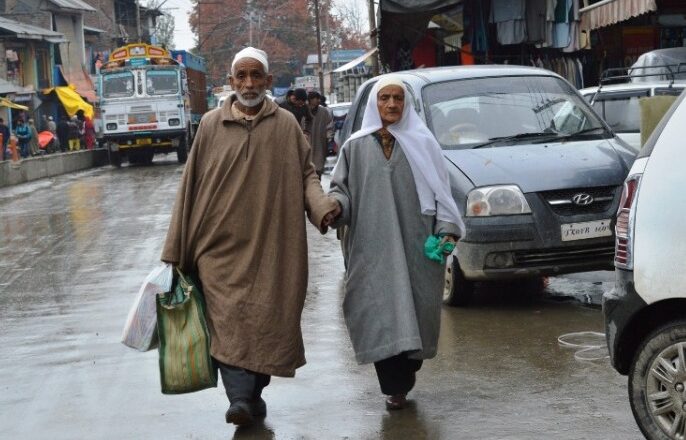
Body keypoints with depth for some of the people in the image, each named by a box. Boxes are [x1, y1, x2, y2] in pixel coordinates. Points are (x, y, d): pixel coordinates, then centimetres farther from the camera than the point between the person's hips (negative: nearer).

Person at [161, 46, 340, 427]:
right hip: (222, 246, -1)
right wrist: (176, 250, 5)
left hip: (272, 246, 1)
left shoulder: (286, 125, 6)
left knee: (266, 322, 5)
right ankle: (241, 399, -16)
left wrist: (322, 206, -15)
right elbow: (191, 186, 6)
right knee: (229, 323, -12)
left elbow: (306, 174, 9)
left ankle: (253, 393, 19)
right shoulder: (211, 125, 5)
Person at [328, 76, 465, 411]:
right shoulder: (356, 147, 10)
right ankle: (395, 386, 0)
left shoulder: (422, 144, 9)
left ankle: (401, 380, 19)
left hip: (416, 245, 0)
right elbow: (341, 189, 8)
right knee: (381, 313, -6)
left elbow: (439, 191, 7)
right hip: (372, 247, 0)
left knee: (417, 309, 0)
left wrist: (447, 228, -5)